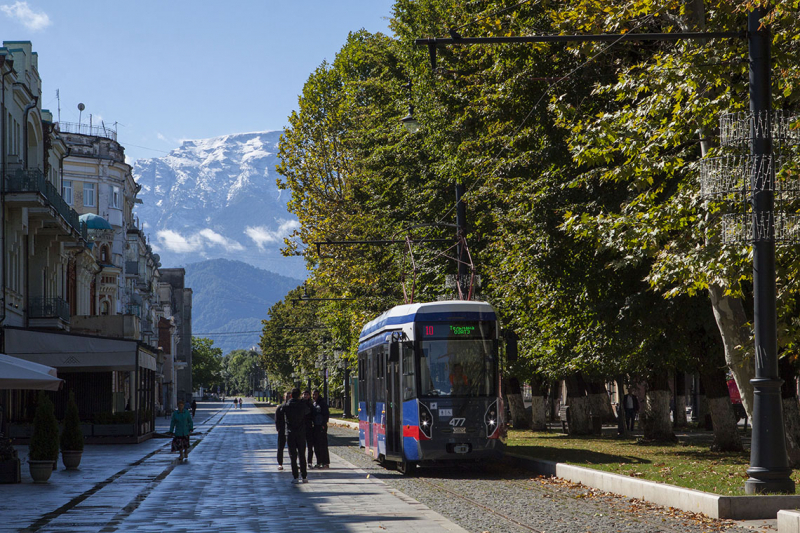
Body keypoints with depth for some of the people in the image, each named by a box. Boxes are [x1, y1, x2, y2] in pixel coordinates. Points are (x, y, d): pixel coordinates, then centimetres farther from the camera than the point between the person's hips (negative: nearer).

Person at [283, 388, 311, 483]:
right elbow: (308, 411, 13)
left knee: (293, 456, 2)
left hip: (290, 433, -1)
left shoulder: (286, 406, -6)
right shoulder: (302, 405, -5)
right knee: (302, 455, 8)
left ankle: (295, 477, -2)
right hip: (301, 433, 1)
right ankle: (304, 477, 8)